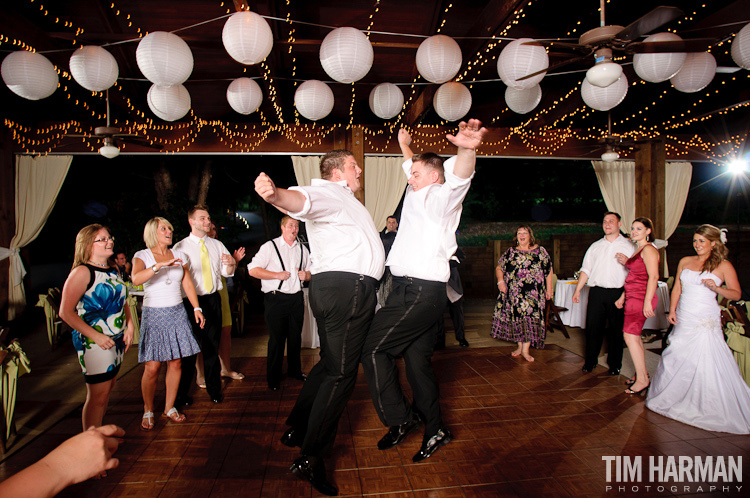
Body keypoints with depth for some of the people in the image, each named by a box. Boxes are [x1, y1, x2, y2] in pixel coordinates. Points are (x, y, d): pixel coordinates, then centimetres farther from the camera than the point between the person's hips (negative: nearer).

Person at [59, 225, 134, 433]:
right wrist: (96, 336, -19)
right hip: (94, 343, -7)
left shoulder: (113, 271, 11)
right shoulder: (82, 272, -12)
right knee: (98, 396, -3)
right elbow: (66, 312, -16)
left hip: (117, 341, 7)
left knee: (107, 391, 15)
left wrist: (129, 326, 7)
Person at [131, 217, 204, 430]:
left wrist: (196, 308, 4)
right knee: (152, 367, -4)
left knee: (176, 363, 5)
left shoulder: (179, 255, 9)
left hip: (177, 313, 4)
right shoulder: (142, 256, -2)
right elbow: (136, 279, -22)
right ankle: (148, 411, 18)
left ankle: (169, 407, 22)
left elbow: (188, 284, 10)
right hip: (153, 315, -3)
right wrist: (159, 265, -33)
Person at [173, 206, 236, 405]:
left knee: (212, 346, 11)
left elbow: (227, 272, 10)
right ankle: (181, 394, 19)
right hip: (191, 301, -3)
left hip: (213, 300, 4)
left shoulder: (217, 245, 10)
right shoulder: (180, 247, -2)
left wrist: (230, 264, -13)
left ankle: (214, 389, 24)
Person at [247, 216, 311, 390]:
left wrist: (306, 274, -1)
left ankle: (294, 370, 30)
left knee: (295, 336, 12)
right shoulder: (270, 246, -1)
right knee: (277, 338, 0)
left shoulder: (302, 249, 14)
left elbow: (311, 271, 23)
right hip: (276, 298, -4)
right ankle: (273, 378, 16)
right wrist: (277, 275, -15)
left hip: (297, 297, 4)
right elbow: (252, 270, -7)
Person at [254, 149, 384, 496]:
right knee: (340, 373, -7)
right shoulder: (329, 192, -6)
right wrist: (276, 194, -51)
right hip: (347, 287, -11)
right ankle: (311, 458, 2)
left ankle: (296, 429, 30)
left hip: (334, 287, 11)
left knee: (330, 364, 19)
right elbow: (304, 199, -29)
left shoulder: (342, 199, 27)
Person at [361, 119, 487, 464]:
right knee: (417, 360, 11)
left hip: (418, 291, -10)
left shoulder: (440, 197, -7)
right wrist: (405, 148, 50)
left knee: (374, 349, -7)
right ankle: (433, 431, 20)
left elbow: (459, 176, -31)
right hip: (423, 291, 10)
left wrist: (466, 150, -50)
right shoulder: (421, 196, 19)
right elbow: (413, 167, 41)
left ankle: (400, 419, 5)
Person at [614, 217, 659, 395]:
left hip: (641, 298, -9)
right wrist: (623, 297, 16)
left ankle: (642, 380, -2)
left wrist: (647, 302, -24)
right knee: (635, 336, 14)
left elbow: (653, 277, -19)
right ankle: (642, 372, 25)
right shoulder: (638, 250, 18)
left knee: (630, 336, -10)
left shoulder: (648, 249, -11)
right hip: (633, 298, 10)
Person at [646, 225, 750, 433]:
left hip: (706, 322, -4)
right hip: (683, 320, 4)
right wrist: (672, 310, 3)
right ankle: (671, 398, 26)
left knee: (706, 363, -5)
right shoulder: (685, 262, 11)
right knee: (676, 359, 9)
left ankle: (710, 408, 11)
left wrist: (716, 288, -20)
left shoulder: (724, 266, 0)